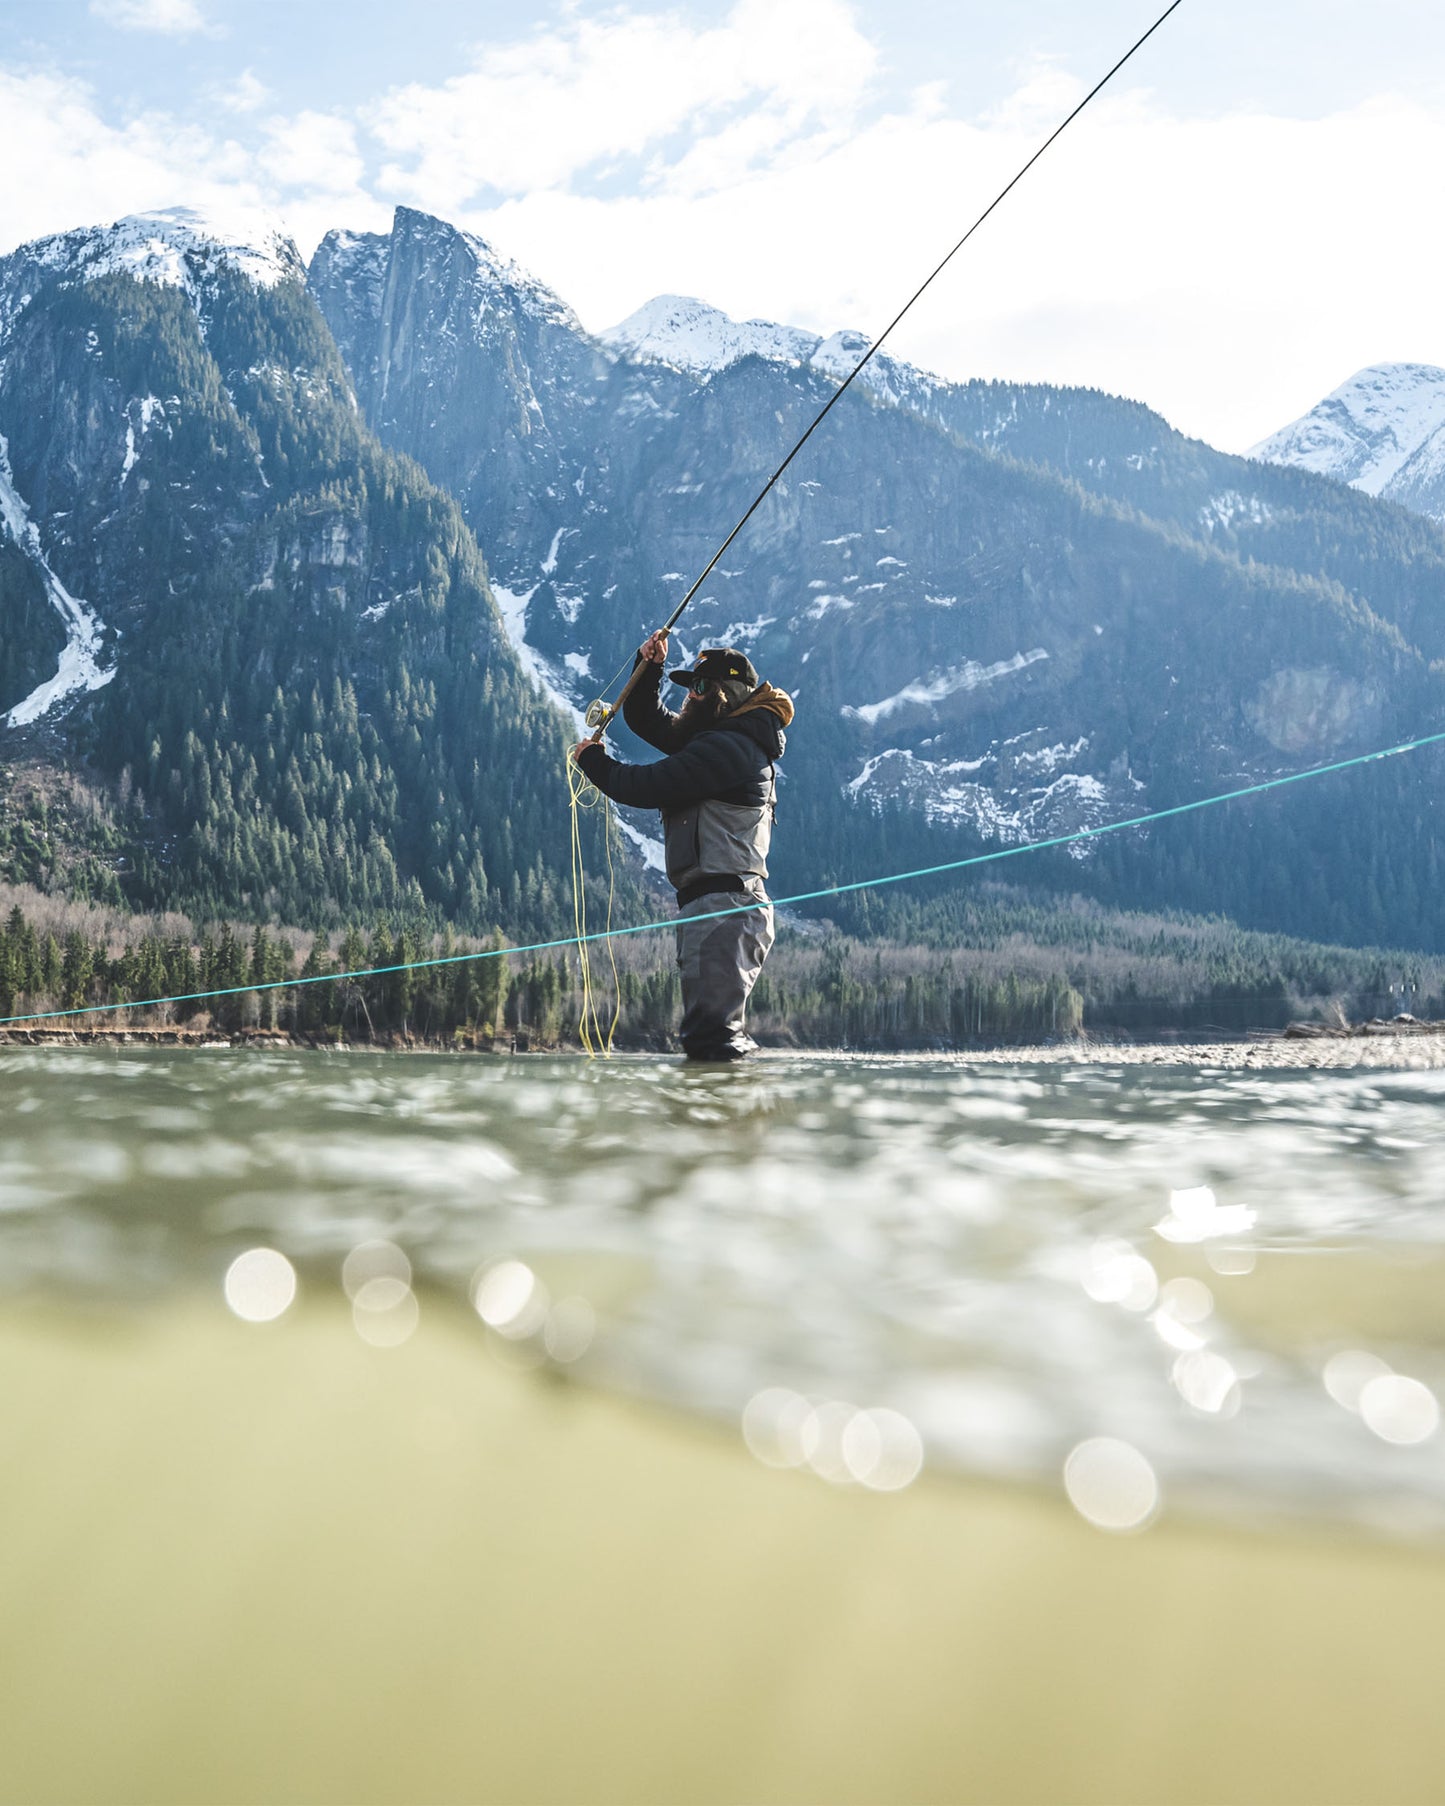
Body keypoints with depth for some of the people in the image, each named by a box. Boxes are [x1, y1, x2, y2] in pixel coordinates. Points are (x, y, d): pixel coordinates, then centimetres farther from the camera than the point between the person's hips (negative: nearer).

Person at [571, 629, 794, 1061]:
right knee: (723, 1033, 17)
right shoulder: (714, 738, 19)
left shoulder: (726, 748, -14)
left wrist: (592, 759, 1)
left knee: (709, 1040, -15)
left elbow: (647, 786, -16)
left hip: (721, 905, -11)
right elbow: (646, 719, 29)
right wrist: (650, 667, 11)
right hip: (728, 906, 11)